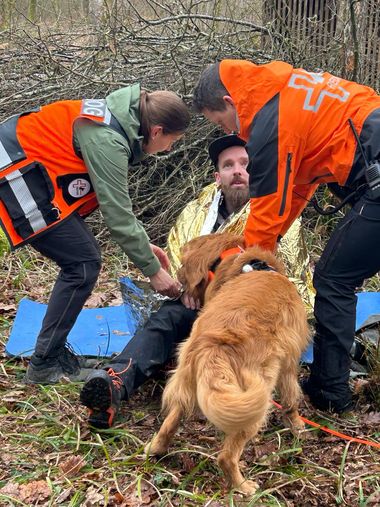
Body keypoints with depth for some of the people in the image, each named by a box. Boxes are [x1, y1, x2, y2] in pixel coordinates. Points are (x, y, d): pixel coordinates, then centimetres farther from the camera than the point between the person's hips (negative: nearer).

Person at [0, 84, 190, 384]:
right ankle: (43, 367, 0)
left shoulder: (120, 118, 6)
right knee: (83, 266, -7)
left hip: (29, 173, 10)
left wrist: (144, 244, 12)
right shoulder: (108, 141, -24)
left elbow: (116, 197, 14)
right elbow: (118, 215, -21)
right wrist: (153, 270, -11)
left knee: (84, 258, 10)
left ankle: (54, 350, 17)